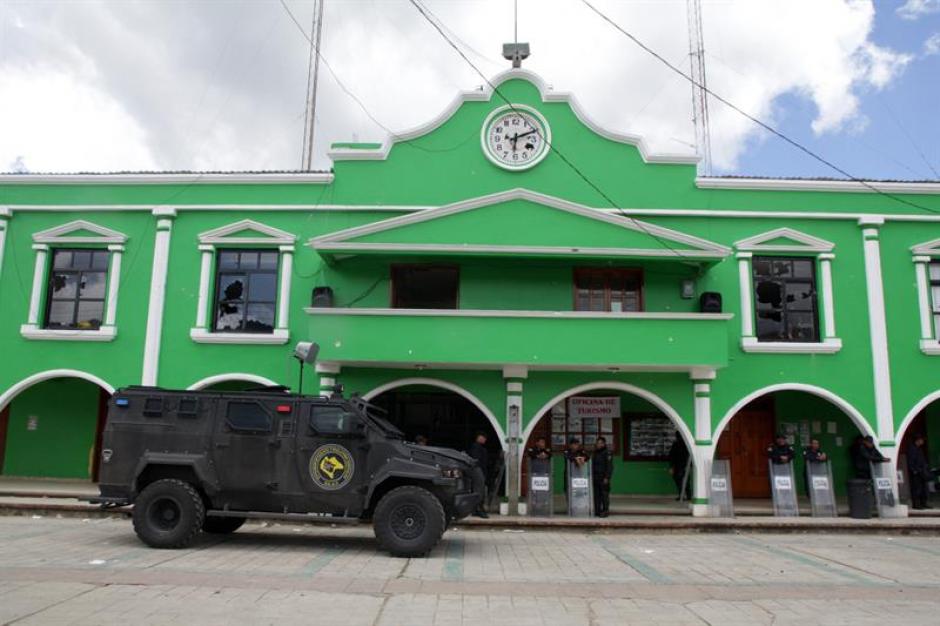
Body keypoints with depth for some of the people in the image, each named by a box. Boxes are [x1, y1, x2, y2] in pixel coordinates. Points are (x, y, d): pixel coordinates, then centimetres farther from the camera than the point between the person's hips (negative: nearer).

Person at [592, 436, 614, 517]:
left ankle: (606, 511, -3)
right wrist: (592, 476, 15)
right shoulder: (595, 453, 14)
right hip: (596, 478, 7)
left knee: (604, 494, -7)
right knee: (596, 494, 5)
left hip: (604, 478, -7)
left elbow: (610, 467, -12)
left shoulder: (607, 453, -8)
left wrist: (607, 478, -17)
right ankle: (597, 511, 10)